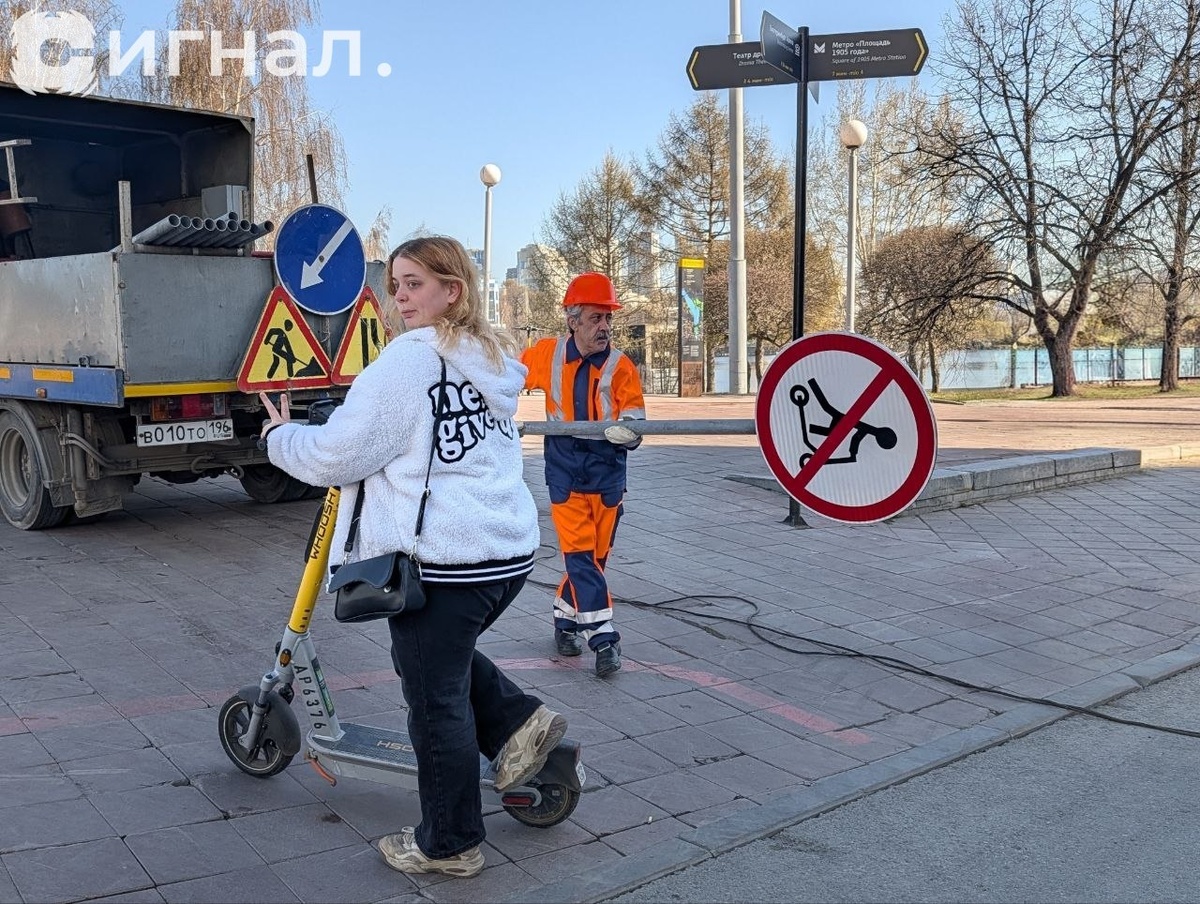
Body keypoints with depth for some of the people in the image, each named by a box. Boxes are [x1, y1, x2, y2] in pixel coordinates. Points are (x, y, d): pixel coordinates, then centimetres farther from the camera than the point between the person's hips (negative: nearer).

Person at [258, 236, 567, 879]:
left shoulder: (407, 360, -13)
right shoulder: (492, 361, 13)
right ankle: (517, 723, 17)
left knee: (436, 699, 7)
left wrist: (281, 436, 9)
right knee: (448, 655, 31)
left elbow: (334, 458, -10)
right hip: (510, 551, 8)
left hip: (443, 560, -8)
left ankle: (449, 843, 22)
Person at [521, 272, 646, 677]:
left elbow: (633, 420, -16)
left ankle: (566, 619, 30)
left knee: (594, 557, 10)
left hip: (607, 474, 1)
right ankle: (604, 637, -5)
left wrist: (627, 431, -36)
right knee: (580, 555, -9)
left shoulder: (621, 367, -8)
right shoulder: (546, 355, -4)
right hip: (565, 472, -1)